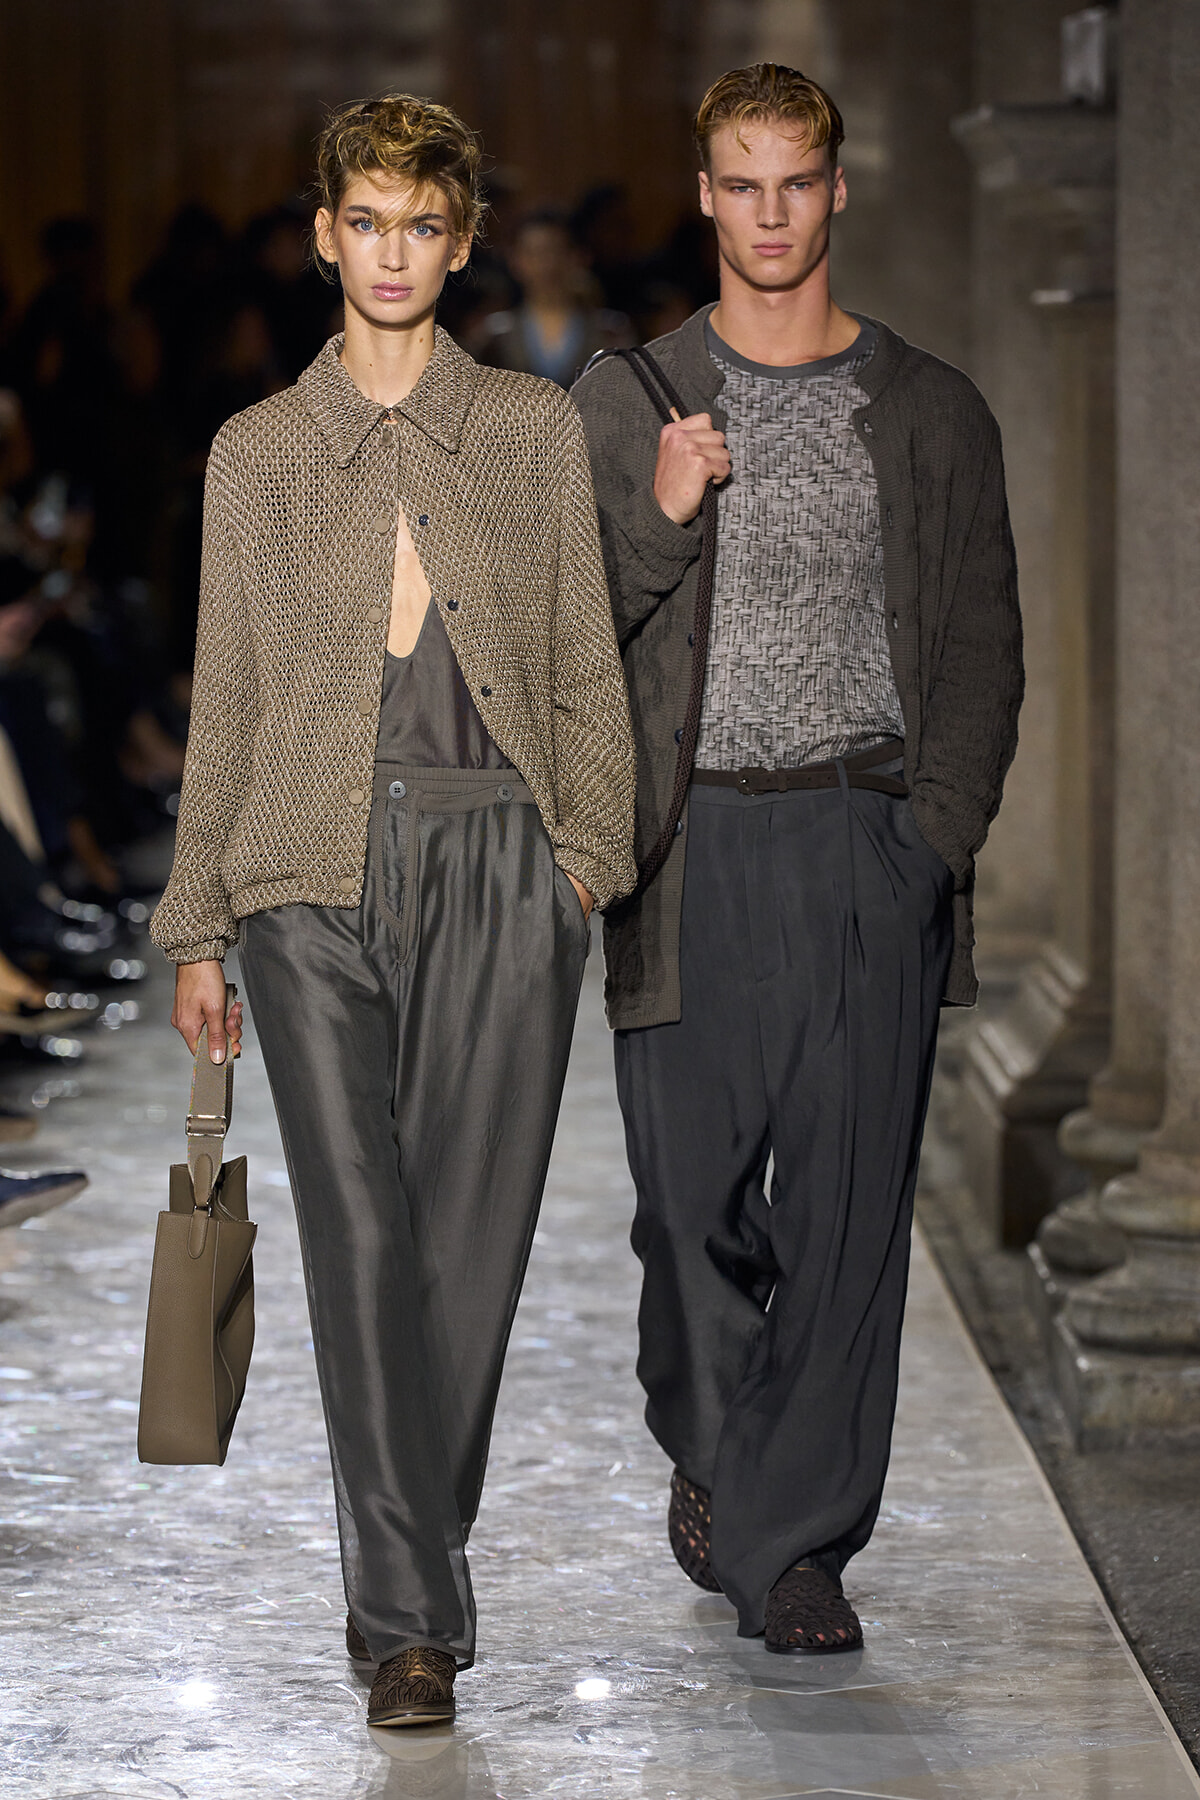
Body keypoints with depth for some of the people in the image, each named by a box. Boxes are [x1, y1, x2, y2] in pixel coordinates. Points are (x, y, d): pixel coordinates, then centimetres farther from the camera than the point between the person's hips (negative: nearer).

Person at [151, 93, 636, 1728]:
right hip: (317, 870, 0)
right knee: (361, 1235, -8)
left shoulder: (538, 432, 11)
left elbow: (587, 664, 12)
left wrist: (593, 841, -1)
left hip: (499, 862, 0)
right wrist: (198, 923, 10)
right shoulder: (258, 452, 12)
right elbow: (224, 700, 13)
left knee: (474, 1230, -1)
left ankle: (408, 1548, 17)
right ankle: (412, 1617, -6)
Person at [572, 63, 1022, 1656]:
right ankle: (710, 1446, 30)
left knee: (848, 1204, -3)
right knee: (695, 1192, 2)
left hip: (870, 843, 0)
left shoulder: (932, 412, 8)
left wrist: (937, 835, -4)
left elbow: (982, 643, 8)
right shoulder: (624, 404, 7)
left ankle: (797, 1544, 5)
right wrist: (660, 516, -13)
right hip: (694, 847, 0)